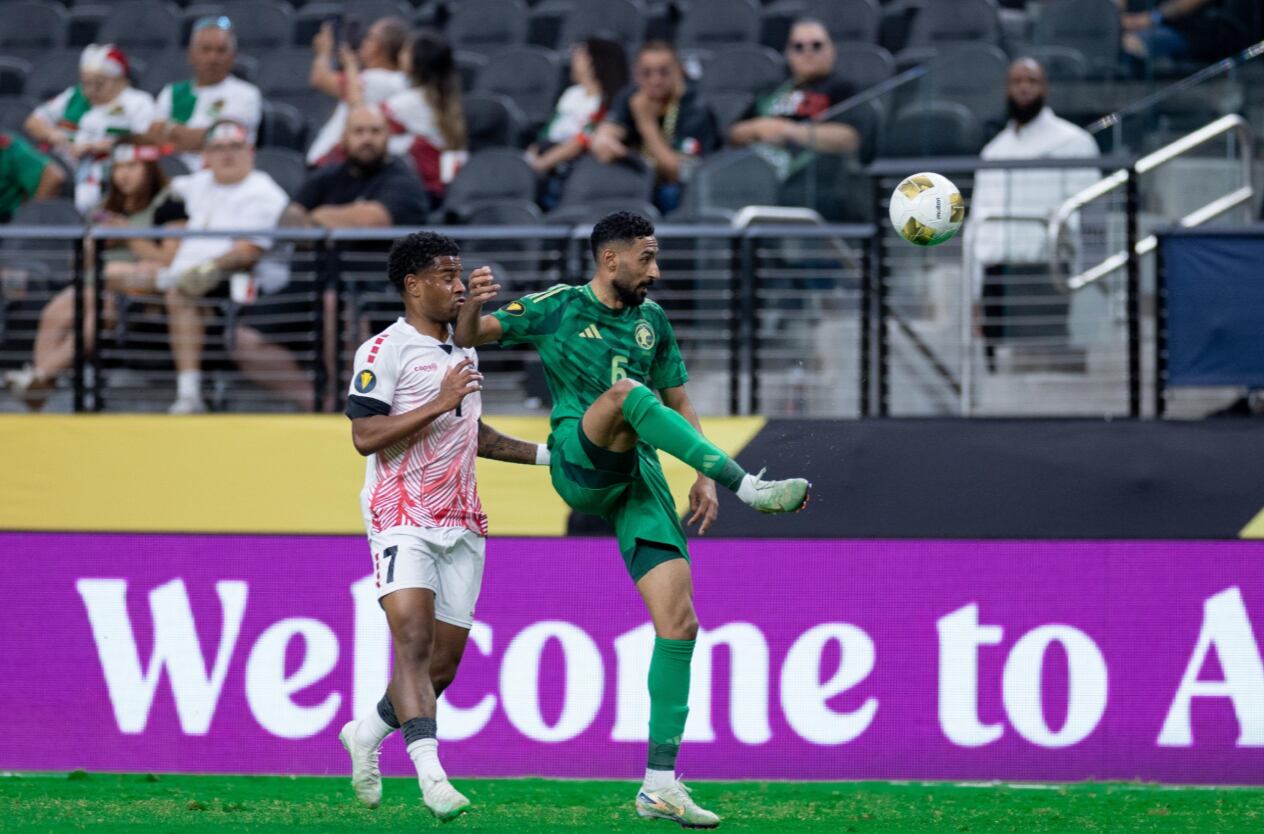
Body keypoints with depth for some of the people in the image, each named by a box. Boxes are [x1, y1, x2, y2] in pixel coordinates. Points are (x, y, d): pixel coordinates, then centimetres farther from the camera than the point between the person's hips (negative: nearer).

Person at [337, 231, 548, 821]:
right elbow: (364, 436, -16)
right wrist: (439, 402, -19)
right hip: (402, 521, -7)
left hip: (462, 524, 7)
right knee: (414, 643, -20)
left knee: (444, 663, 6)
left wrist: (544, 454, 26)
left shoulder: (464, 351, 19)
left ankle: (366, 734, 29)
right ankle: (430, 773, -29)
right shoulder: (385, 351, -7)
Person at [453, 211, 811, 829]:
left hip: (638, 478, 4)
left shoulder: (652, 320, 18)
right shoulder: (557, 309, 5)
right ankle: (751, 487, -43)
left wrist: (704, 474, 10)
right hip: (577, 468, -4)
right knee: (627, 393, -36)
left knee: (679, 622, -9)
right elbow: (469, 338, 2)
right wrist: (473, 305, -22)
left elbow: (679, 404, 24)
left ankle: (660, 784, -6)